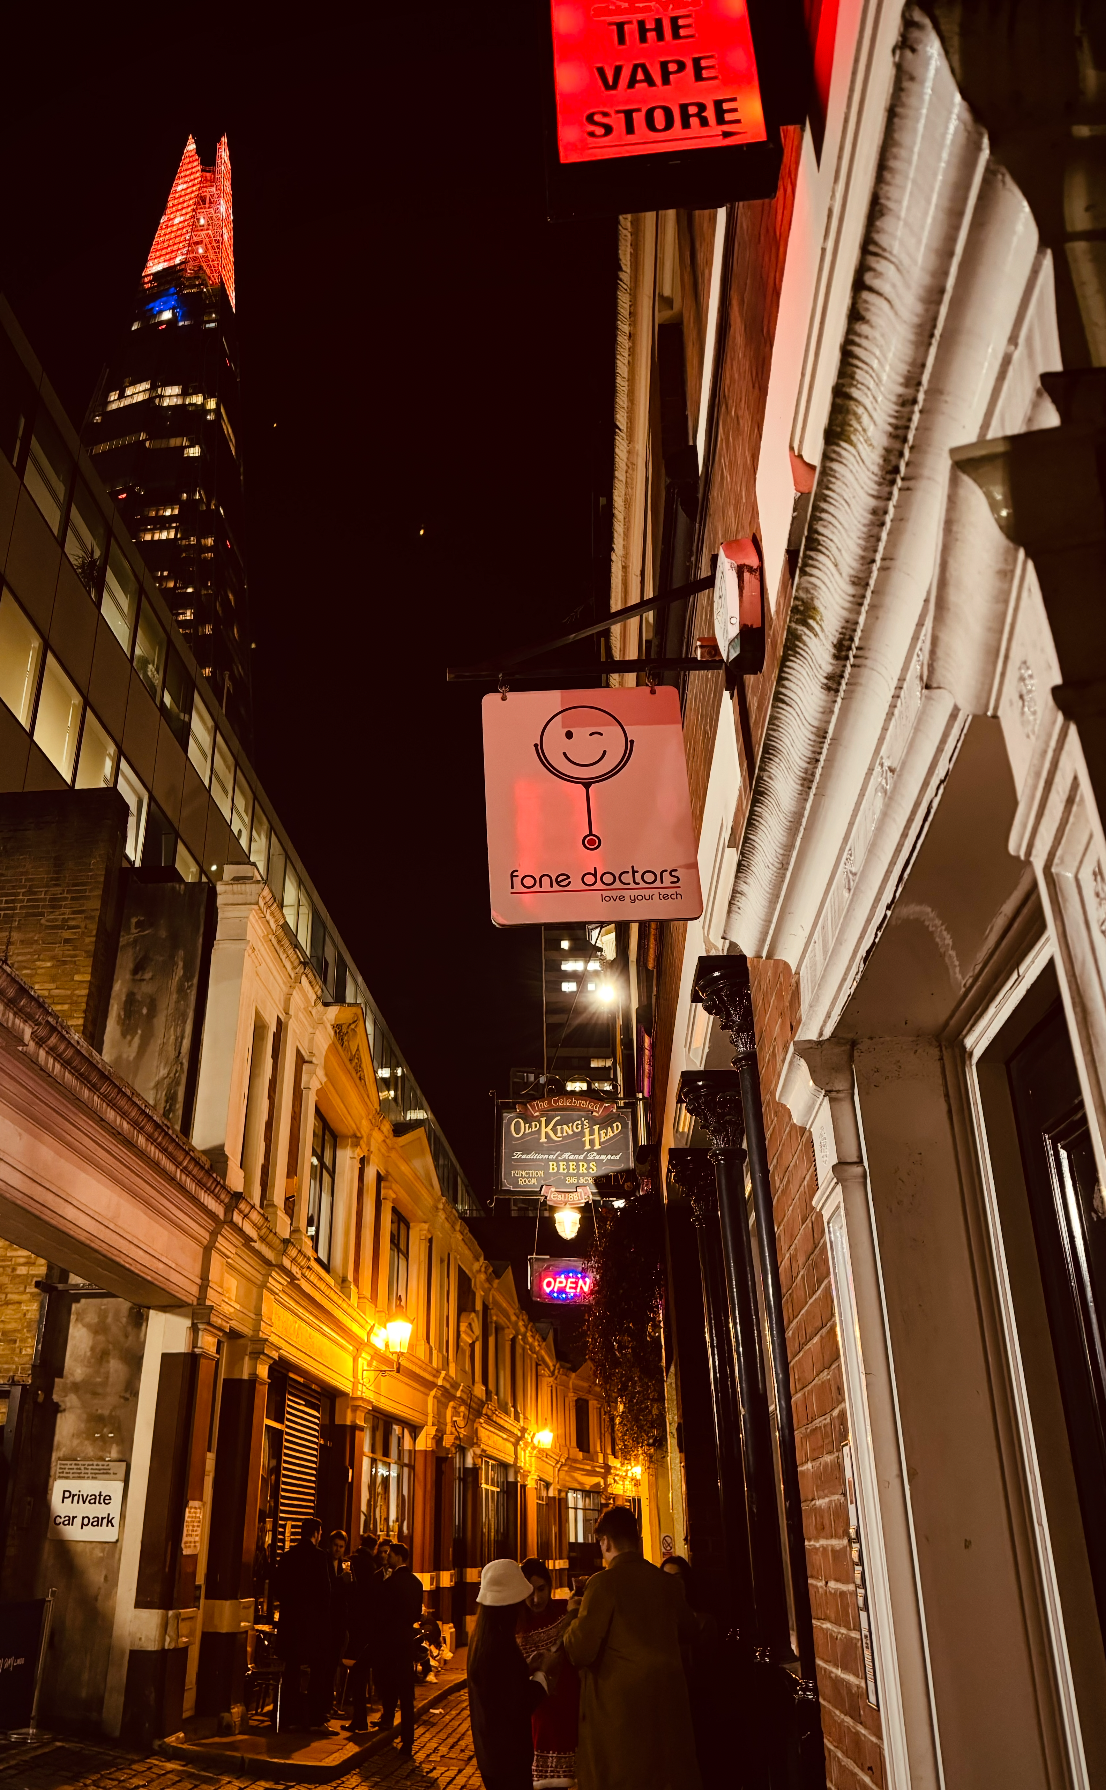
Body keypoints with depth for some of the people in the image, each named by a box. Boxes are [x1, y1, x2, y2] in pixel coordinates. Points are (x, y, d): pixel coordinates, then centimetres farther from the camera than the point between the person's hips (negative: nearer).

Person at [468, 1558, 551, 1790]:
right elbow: (520, 1706, -24)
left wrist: (529, 1669, 7)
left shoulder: (481, 1637, 2)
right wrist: (542, 1674, -10)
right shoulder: (501, 1643, -26)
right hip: (507, 1753, -9)